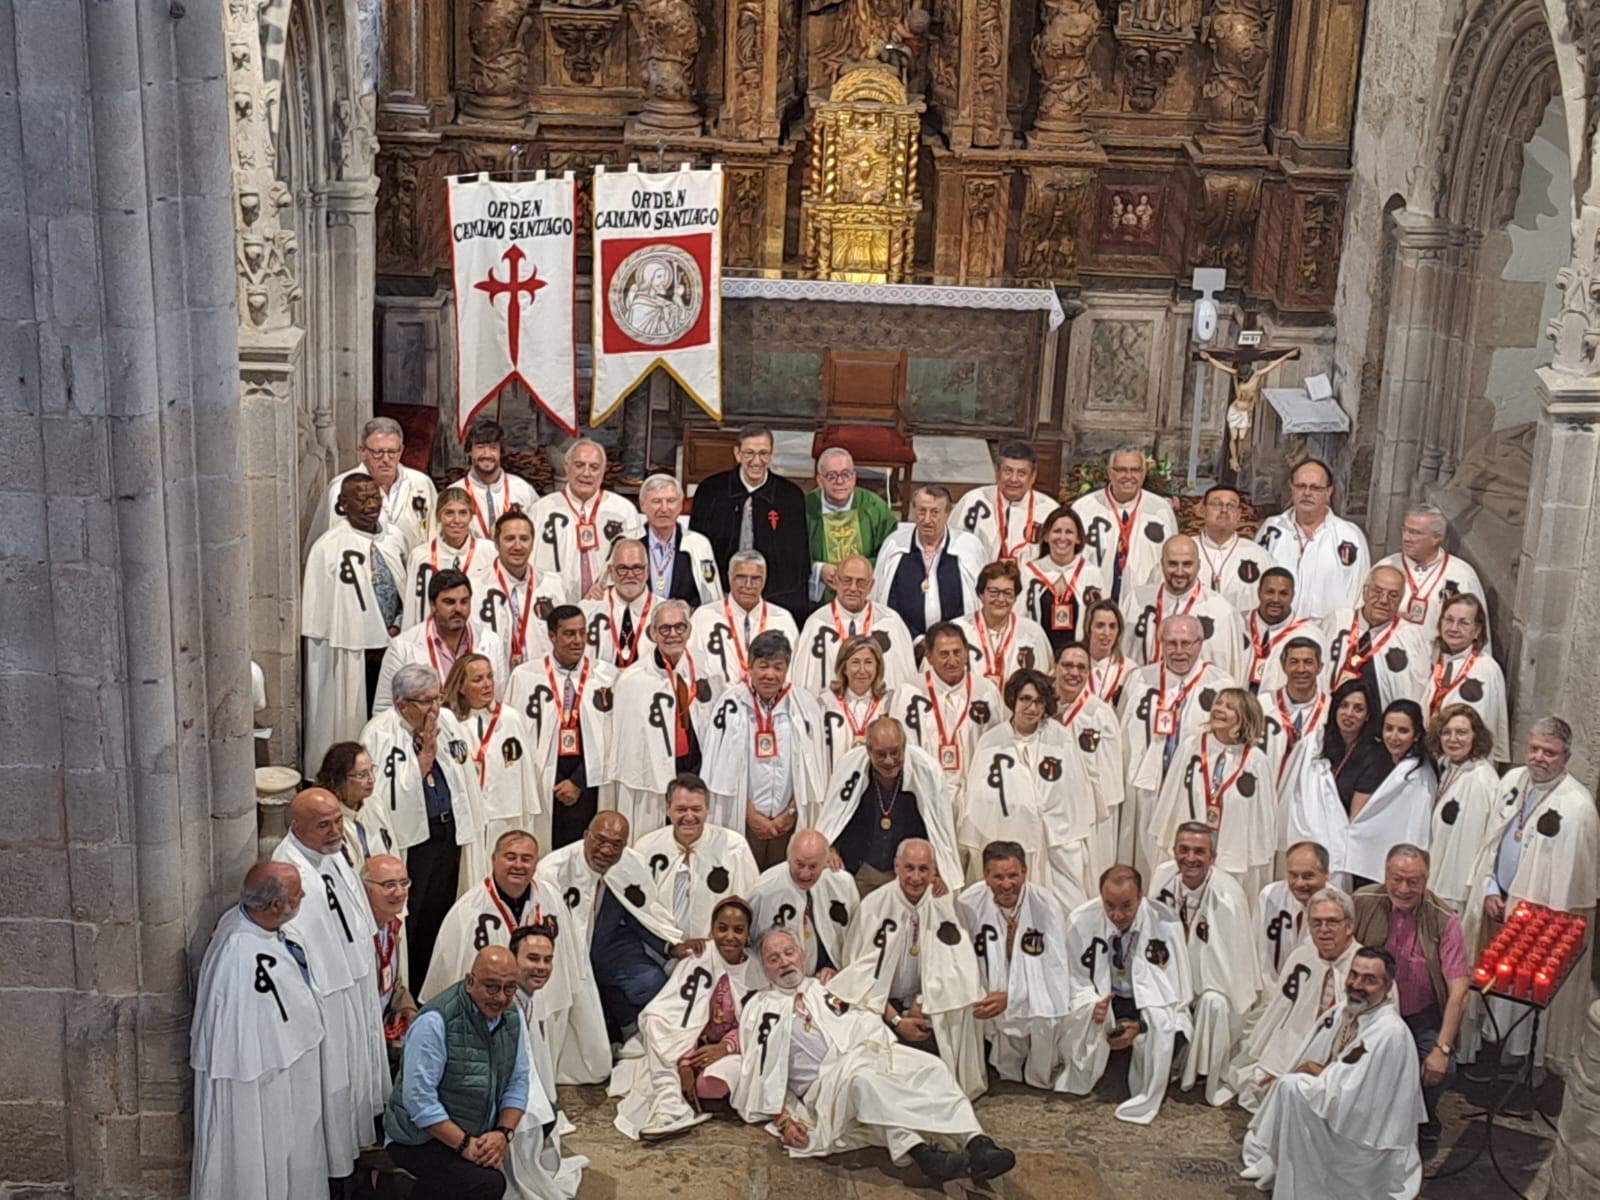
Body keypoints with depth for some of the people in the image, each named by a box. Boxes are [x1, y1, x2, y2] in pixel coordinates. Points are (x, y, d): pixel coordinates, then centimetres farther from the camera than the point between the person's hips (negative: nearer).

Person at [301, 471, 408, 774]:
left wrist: (397, 628, -2)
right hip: (349, 656, -5)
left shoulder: (394, 541, 7)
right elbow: (316, 615, -6)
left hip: (391, 649, 5)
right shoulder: (328, 548, -8)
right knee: (348, 726, 0)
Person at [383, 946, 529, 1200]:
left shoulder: (511, 1019, 2)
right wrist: (464, 1144, -21)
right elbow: (419, 1099, -21)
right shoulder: (436, 1021, -19)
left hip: (479, 1138, 7)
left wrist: (503, 1133, -11)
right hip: (422, 1138, -6)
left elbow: (517, 1083, 5)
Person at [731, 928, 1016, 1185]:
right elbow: (762, 1072, 9)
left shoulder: (827, 988, 29)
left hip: (873, 1057, 5)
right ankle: (920, 1153, -54)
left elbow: (869, 1022, 23)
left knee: (932, 1067, -23)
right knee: (862, 1077, -39)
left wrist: (888, 1056, 4)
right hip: (828, 1080, -5)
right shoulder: (761, 1009, 16)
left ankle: (977, 1145, -41)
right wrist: (782, 1120, -4)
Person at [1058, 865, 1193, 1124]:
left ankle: (1145, 1100, -5)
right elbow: (1076, 981, -5)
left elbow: (1175, 993, -13)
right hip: (1104, 999, 1)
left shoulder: (1165, 923, -20)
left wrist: (1140, 1025, -30)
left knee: (1167, 1033, -34)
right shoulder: (1080, 921, -16)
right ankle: (1079, 1081, 2)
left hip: (1152, 1004, -1)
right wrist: (1092, 1005, -30)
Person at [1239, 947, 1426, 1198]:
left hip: (1366, 1138, -8)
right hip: (1342, 1116, 8)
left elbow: (1346, 1098, -26)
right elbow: (1307, 1064, 12)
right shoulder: (1344, 1011, 1)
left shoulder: (1389, 1033, -26)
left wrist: (1314, 1071, -12)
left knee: (1291, 1089, -19)